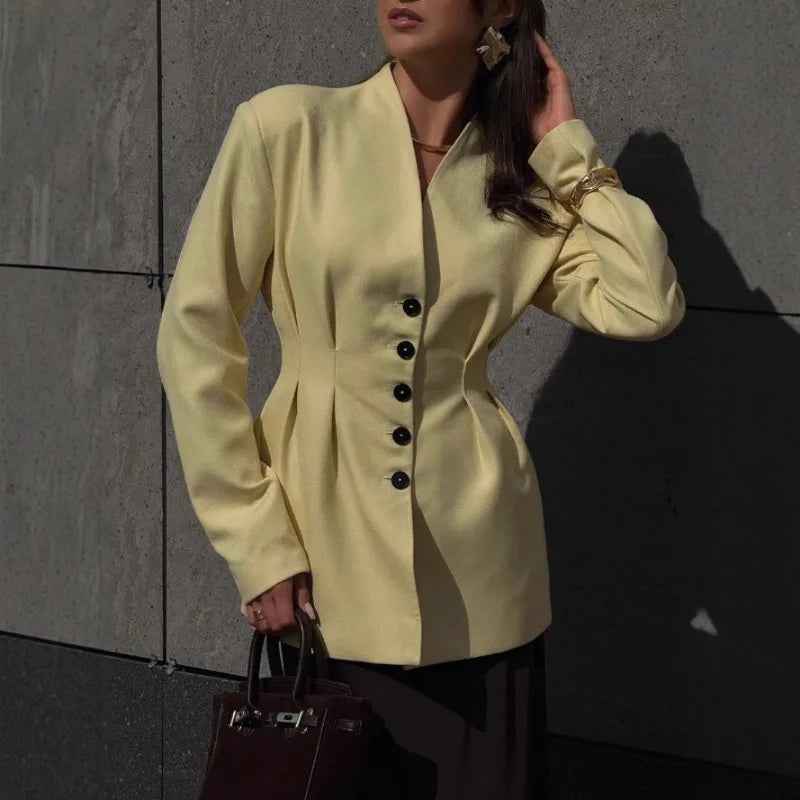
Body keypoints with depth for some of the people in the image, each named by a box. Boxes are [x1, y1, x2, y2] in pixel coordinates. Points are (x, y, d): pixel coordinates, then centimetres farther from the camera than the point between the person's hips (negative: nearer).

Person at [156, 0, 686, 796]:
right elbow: (195, 334, -6)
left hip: (476, 569, 2)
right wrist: (254, 541, -9)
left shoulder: (525, 180, 3)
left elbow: (648, 307, -10)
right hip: (326, 555, -2)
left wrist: (566, 145, -4)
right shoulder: (286, 127, -6)